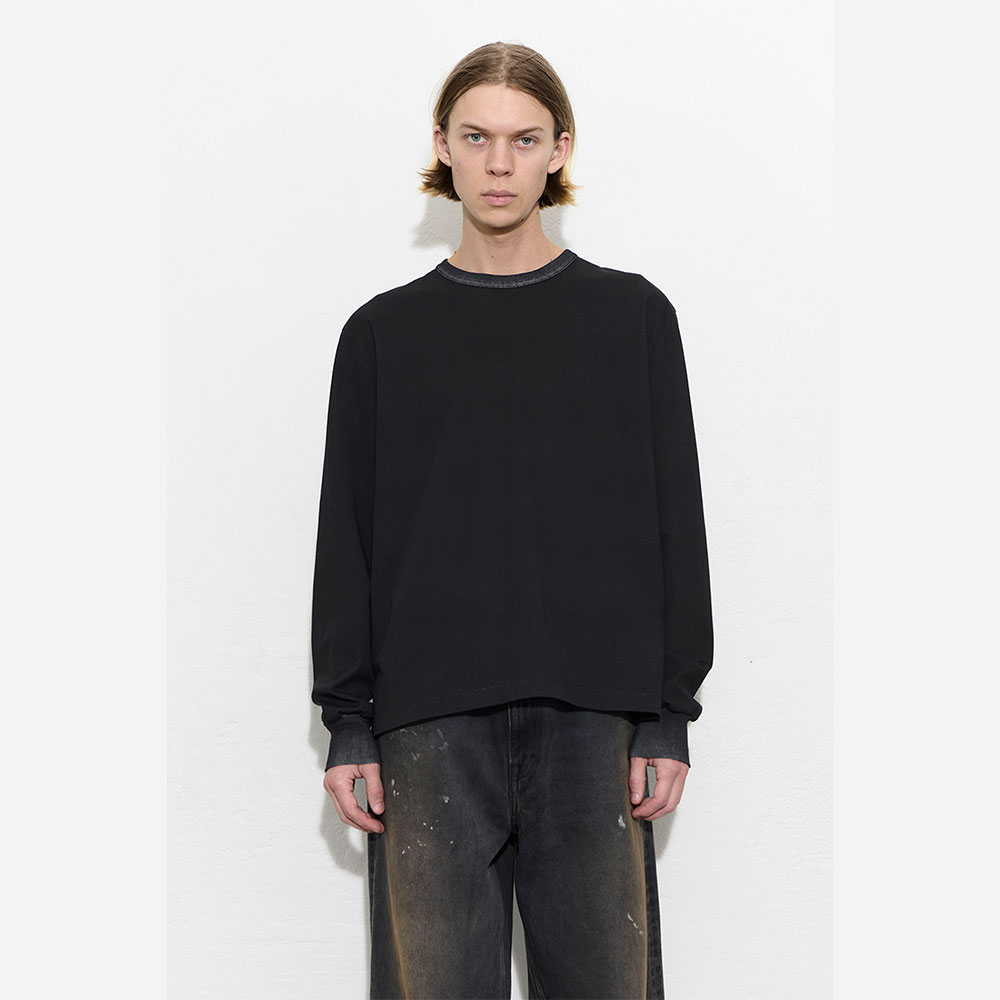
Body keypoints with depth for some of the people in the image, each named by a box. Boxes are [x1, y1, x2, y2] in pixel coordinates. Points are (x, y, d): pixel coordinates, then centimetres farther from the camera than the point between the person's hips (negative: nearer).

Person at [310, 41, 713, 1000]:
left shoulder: (632, 315, 9)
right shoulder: (383, 331, 10)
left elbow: (675, 524, 7)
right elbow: (347, 542, 8)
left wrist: (670, 714, 1)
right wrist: (348, 723, 2)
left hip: (594, 713, 0)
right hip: (430, 716, 0)